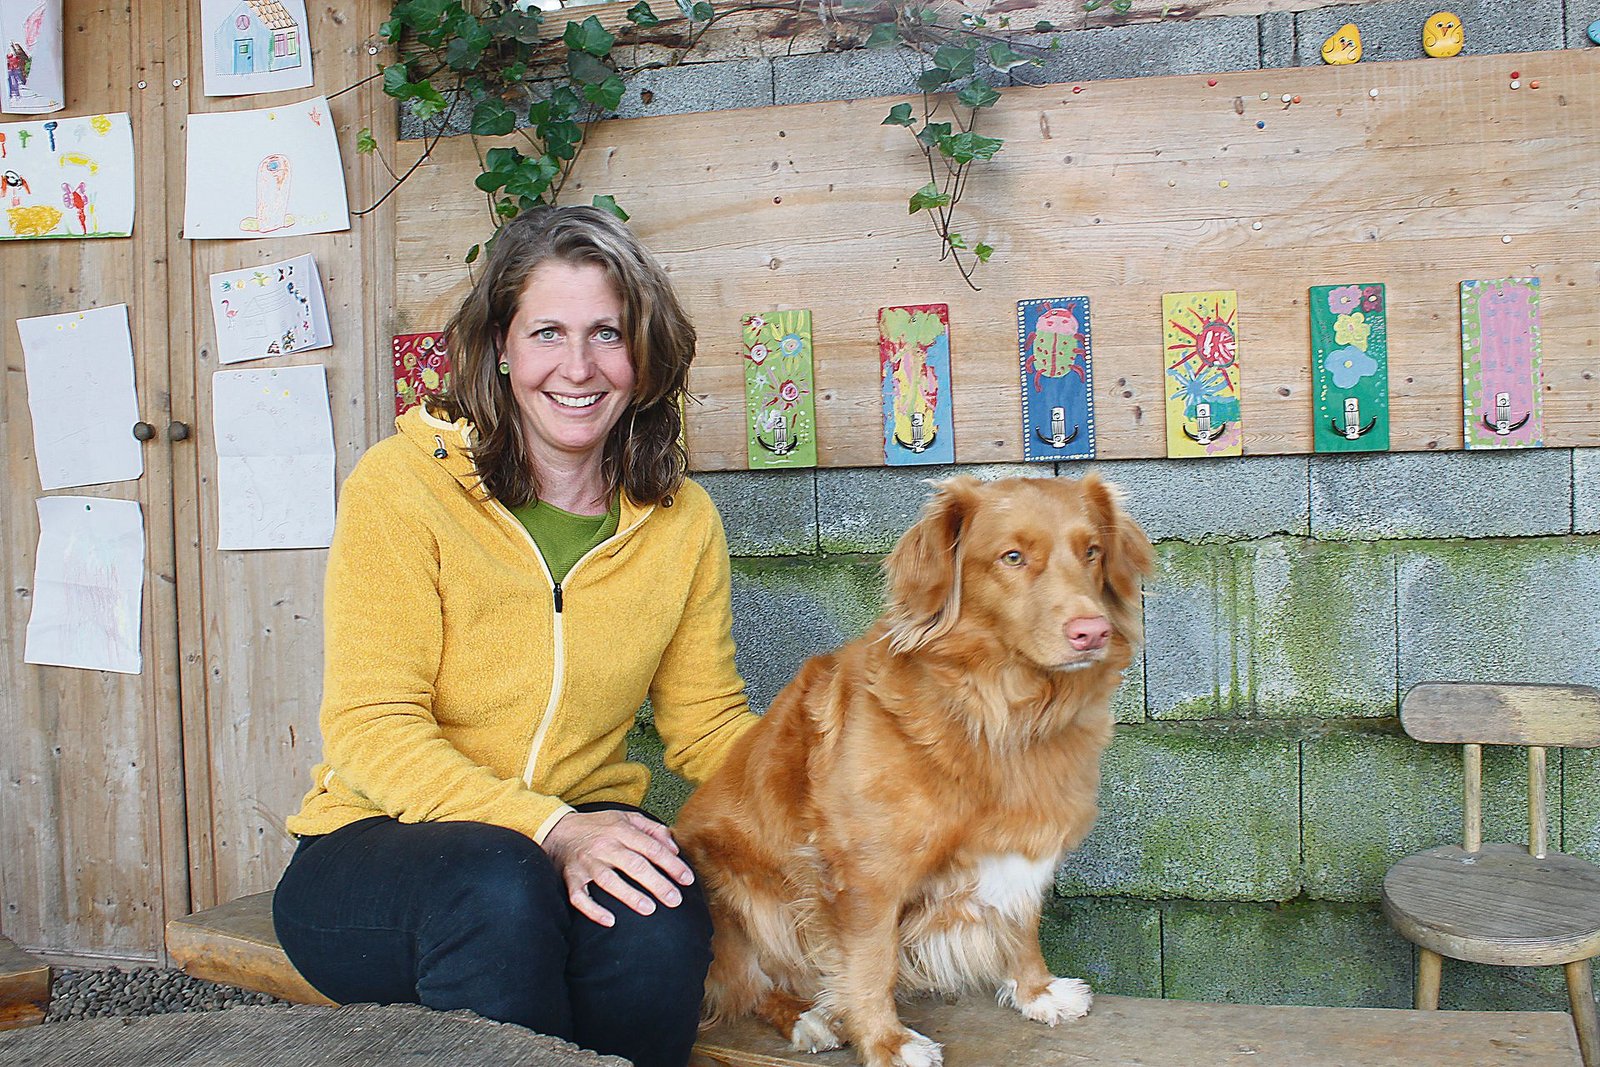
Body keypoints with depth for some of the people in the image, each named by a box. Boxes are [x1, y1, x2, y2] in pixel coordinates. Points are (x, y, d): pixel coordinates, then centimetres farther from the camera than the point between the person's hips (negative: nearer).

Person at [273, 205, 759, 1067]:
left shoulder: (682, 523, 2)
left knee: (656, 918, -30)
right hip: (375, 844, -2)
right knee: (499, 888, -35)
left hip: (581, 832, 3)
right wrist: (548, 829, -28)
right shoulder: (403, 482, -10)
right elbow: (370, 727, -14)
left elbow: (708, 726, 7)